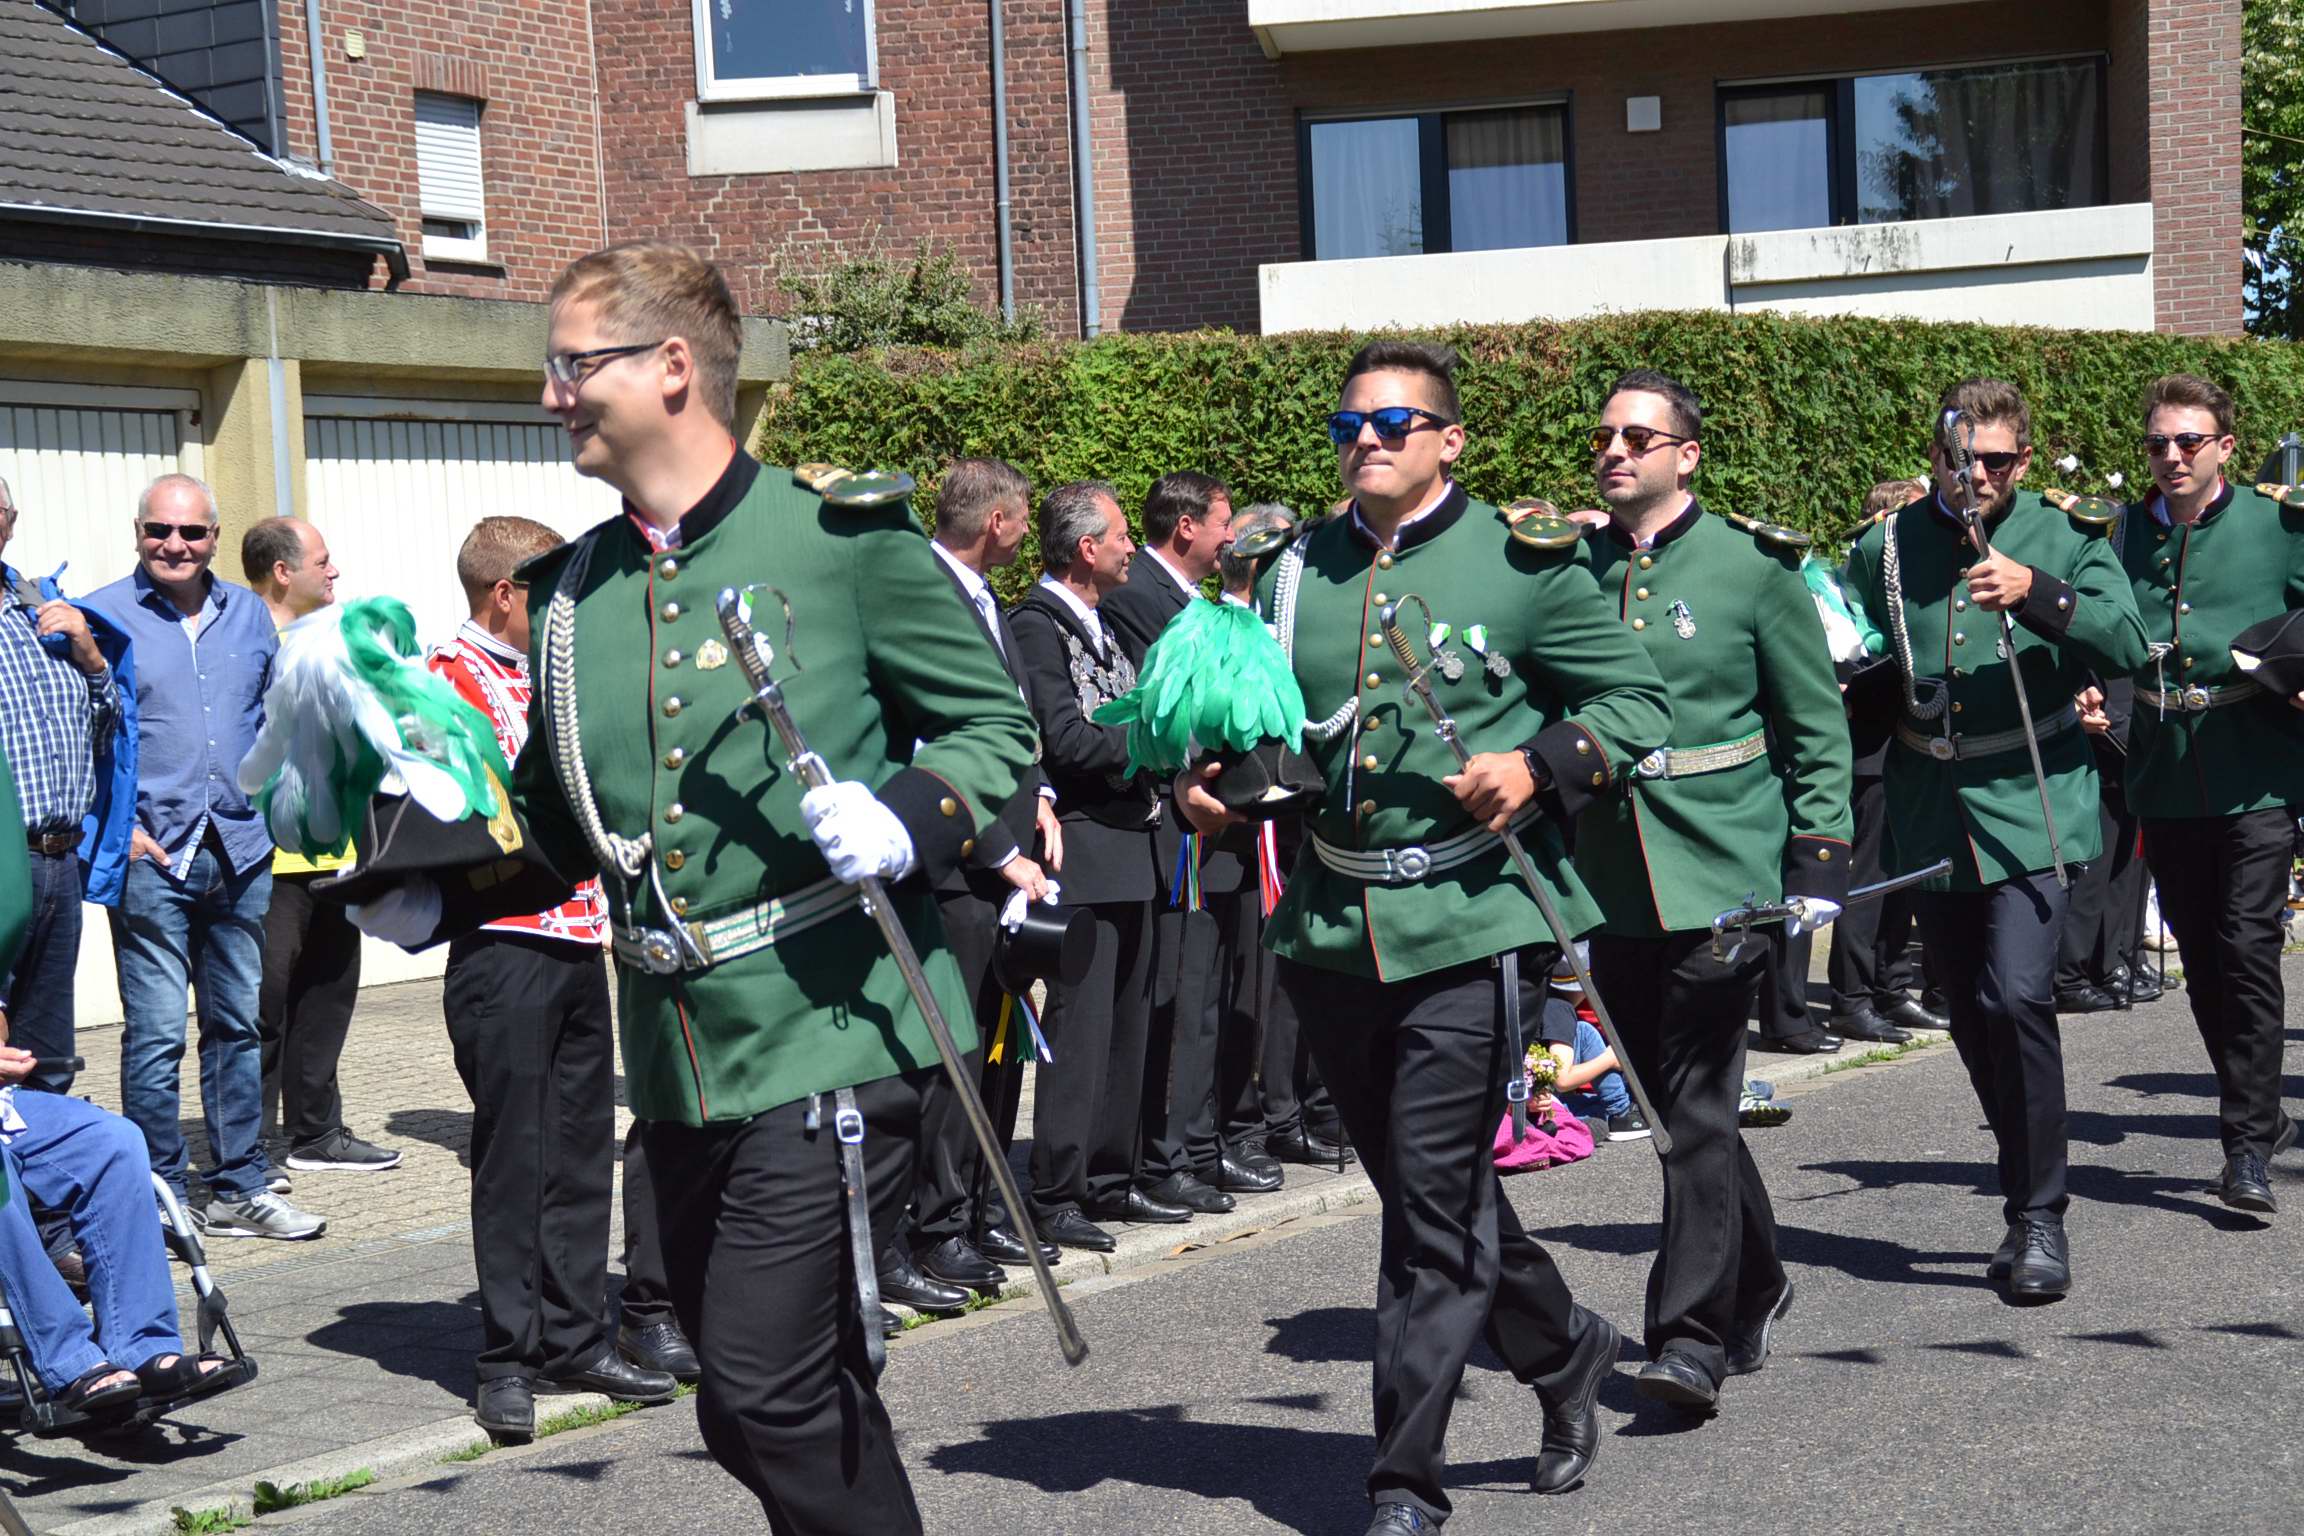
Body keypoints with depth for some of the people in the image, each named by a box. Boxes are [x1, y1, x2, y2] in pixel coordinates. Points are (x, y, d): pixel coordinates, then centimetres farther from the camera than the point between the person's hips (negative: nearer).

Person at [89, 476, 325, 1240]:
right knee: (156, 1034, -6)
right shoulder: (103, 617, -2)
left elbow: (275, 717, 20)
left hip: (240, 851, 5)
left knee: (239, 1026, 10)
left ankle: (239, 1189, 19)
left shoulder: (248, 613, 12)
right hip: (153, 855, -5)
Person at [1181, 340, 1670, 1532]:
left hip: (1469, 925, -5)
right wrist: (1208, 784, 0)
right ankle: (1564, 1352, 40)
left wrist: (1540, 766, -15)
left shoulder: (1519, 562, -1)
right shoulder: (1296, 573, 11)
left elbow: (1636, 699, 2)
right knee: (1428, 1194, 16)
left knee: (1434, 1206, -6)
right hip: (1333, 927, 5)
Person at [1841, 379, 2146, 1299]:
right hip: (1931, 816, 4)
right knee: (1973, 1022, 11)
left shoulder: (2063, 539, 0)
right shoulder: (1885, 550, 7)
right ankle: (2032, 1201, 28)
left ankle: (2038, 1215, -7)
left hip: (2026, 802, -4)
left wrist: (2037, 593, -25)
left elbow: (2128, 646, -12)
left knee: (2016, 996, -19)